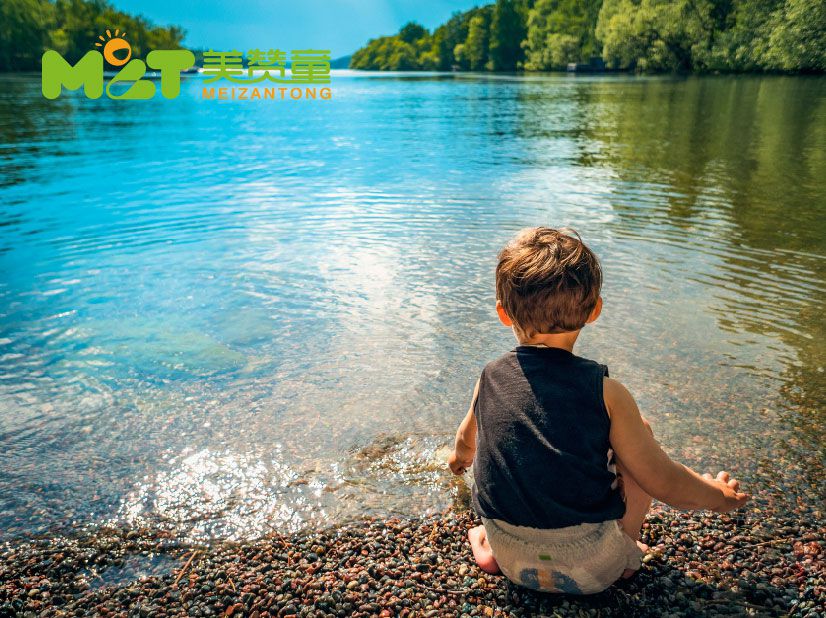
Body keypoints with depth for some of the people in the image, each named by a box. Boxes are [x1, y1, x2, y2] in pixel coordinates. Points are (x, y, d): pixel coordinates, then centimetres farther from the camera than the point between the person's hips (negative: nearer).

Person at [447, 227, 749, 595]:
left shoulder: (490, 380, -7)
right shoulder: (604, 392, -16)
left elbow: (467, 439, 15)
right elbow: (665, 484, -9)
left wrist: (461, 456, 41)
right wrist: (719, 496, 13)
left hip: (512, 561, 3)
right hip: (591, 570, -2)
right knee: (639, 429, 11)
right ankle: (625, 551, 19)